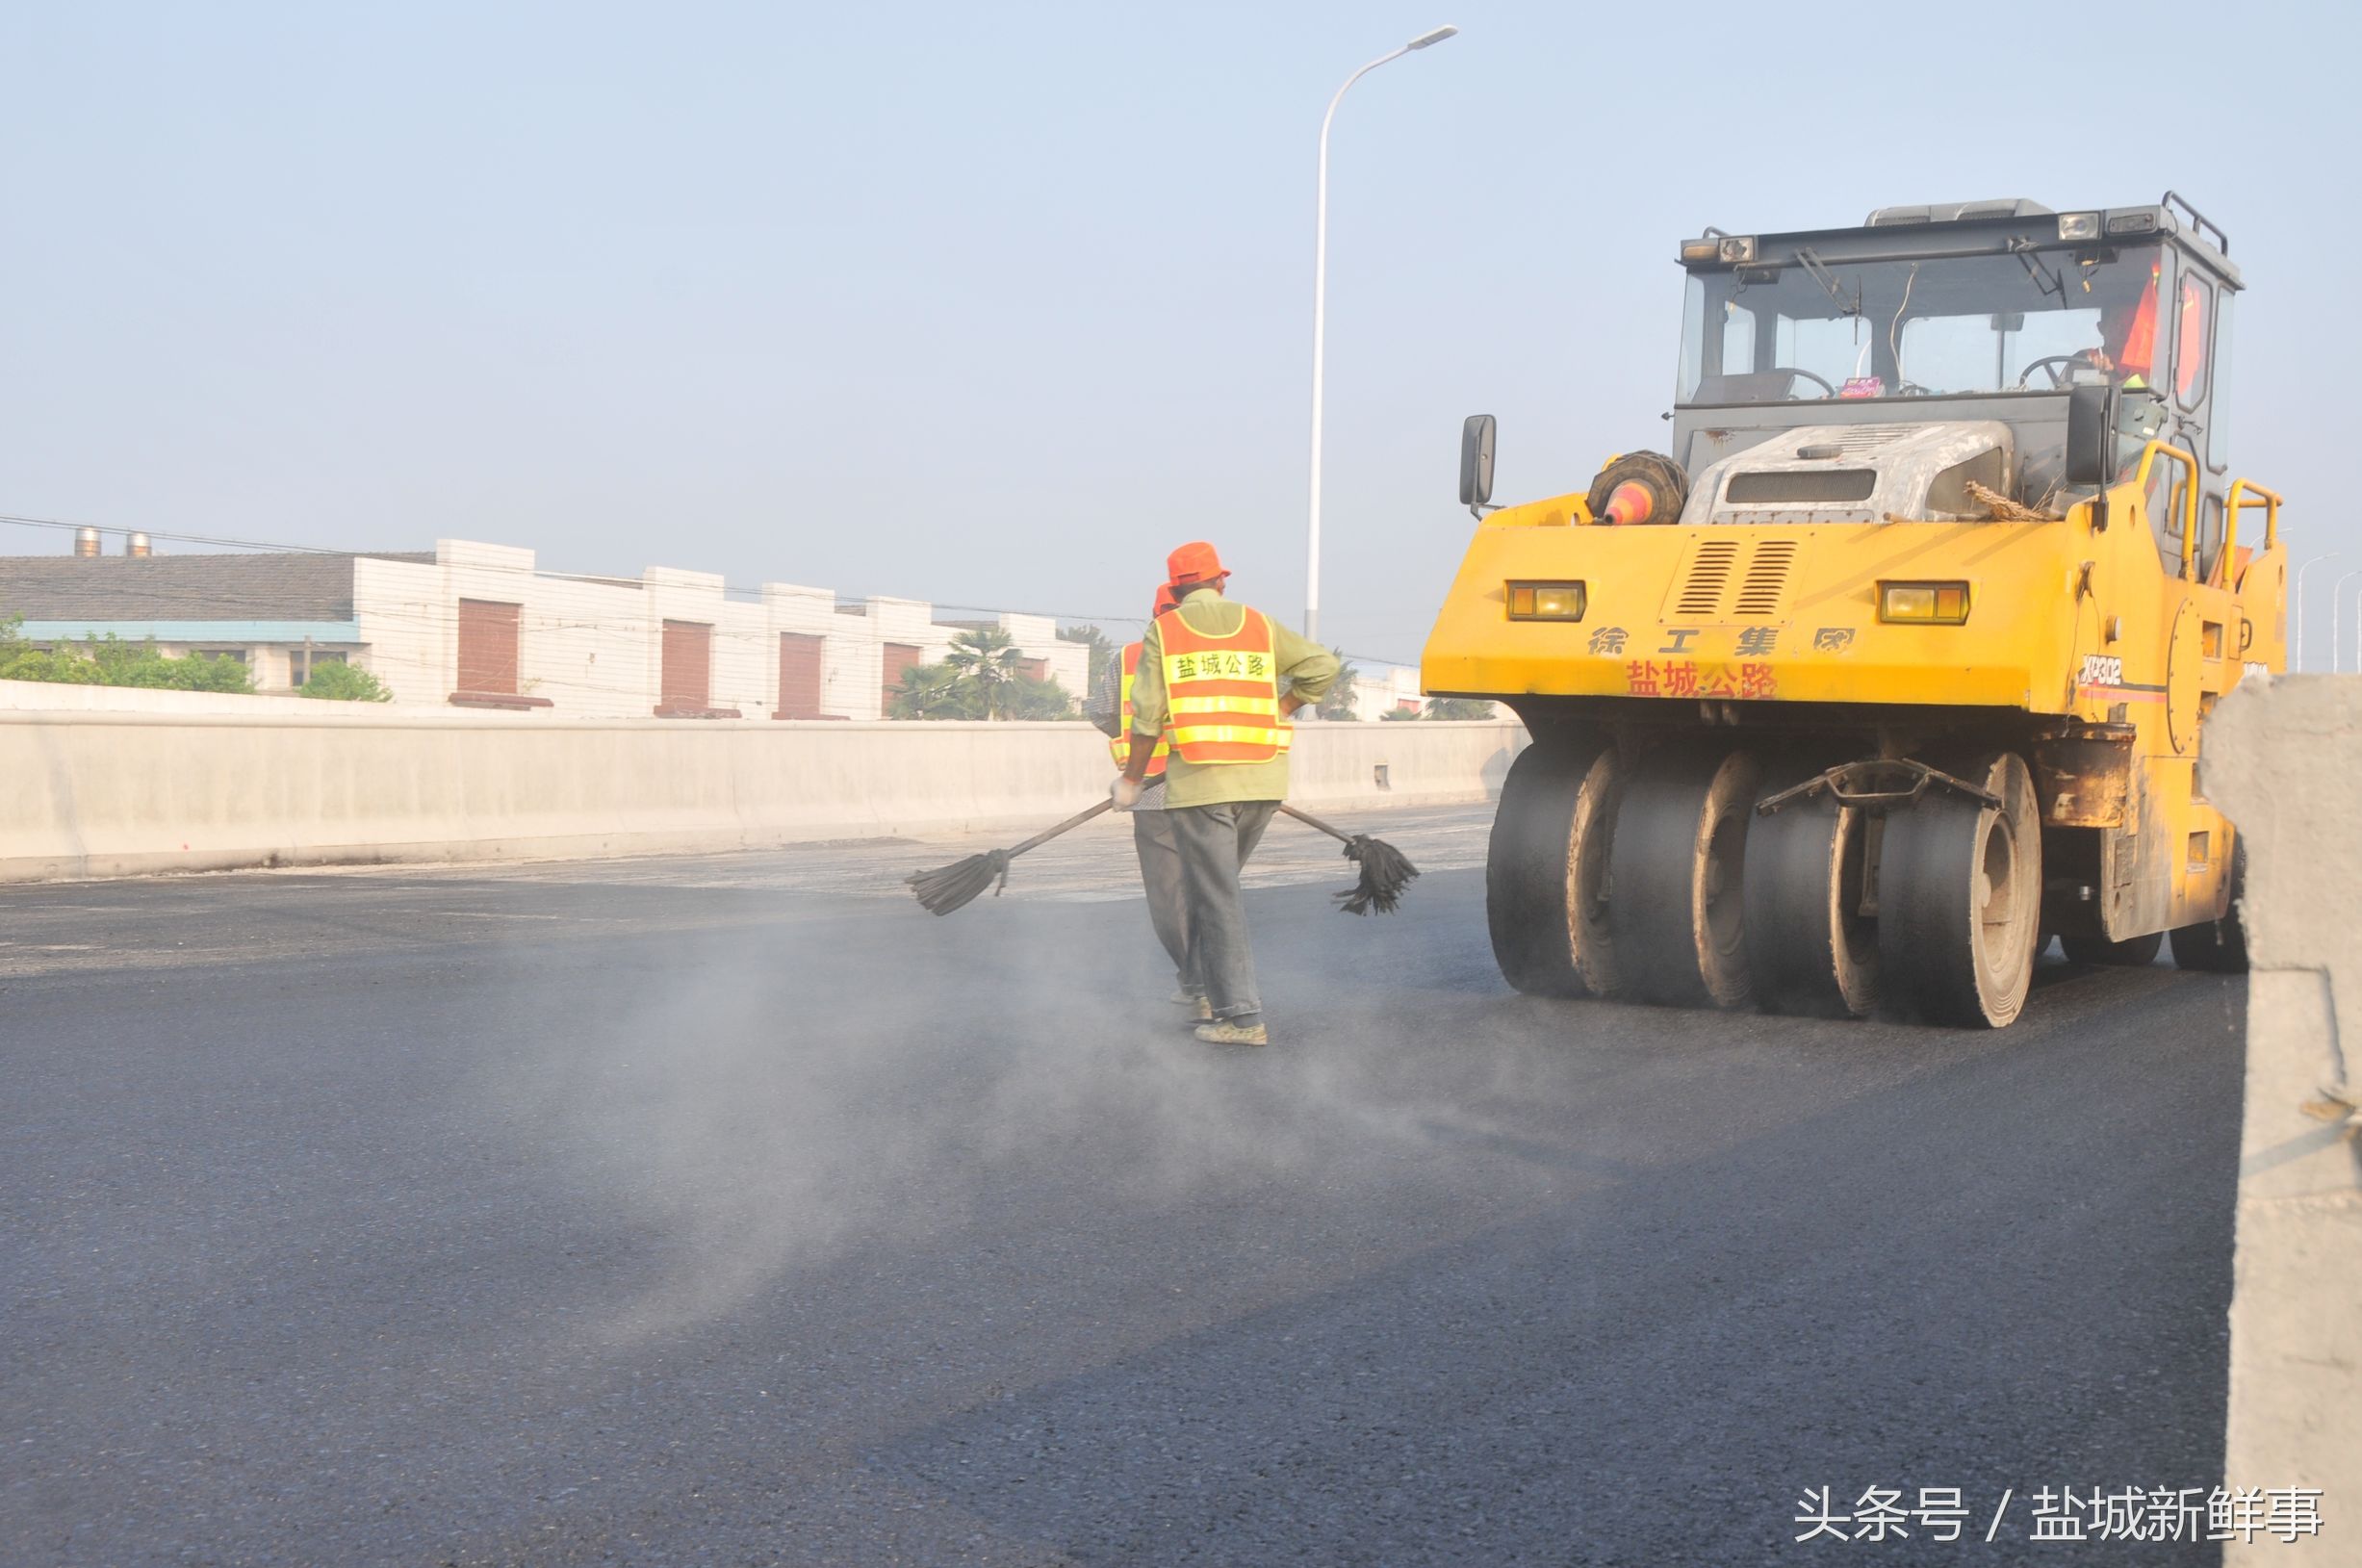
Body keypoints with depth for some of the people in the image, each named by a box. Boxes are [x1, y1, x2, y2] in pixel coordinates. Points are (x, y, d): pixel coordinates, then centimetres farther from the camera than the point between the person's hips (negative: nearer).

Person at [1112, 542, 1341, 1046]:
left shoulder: (1163, 632, 3)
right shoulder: (1260, 625, 11)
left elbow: (1148, 716, -2)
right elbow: (1322, 667, 8)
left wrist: (1131, 780, 8)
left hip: (1198, 781, -3)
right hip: (1262, 780, 4)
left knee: (1216, 895, -1)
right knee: (1216, 884, 19)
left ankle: (1241, 1015, -4)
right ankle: (1209, 987, 20)